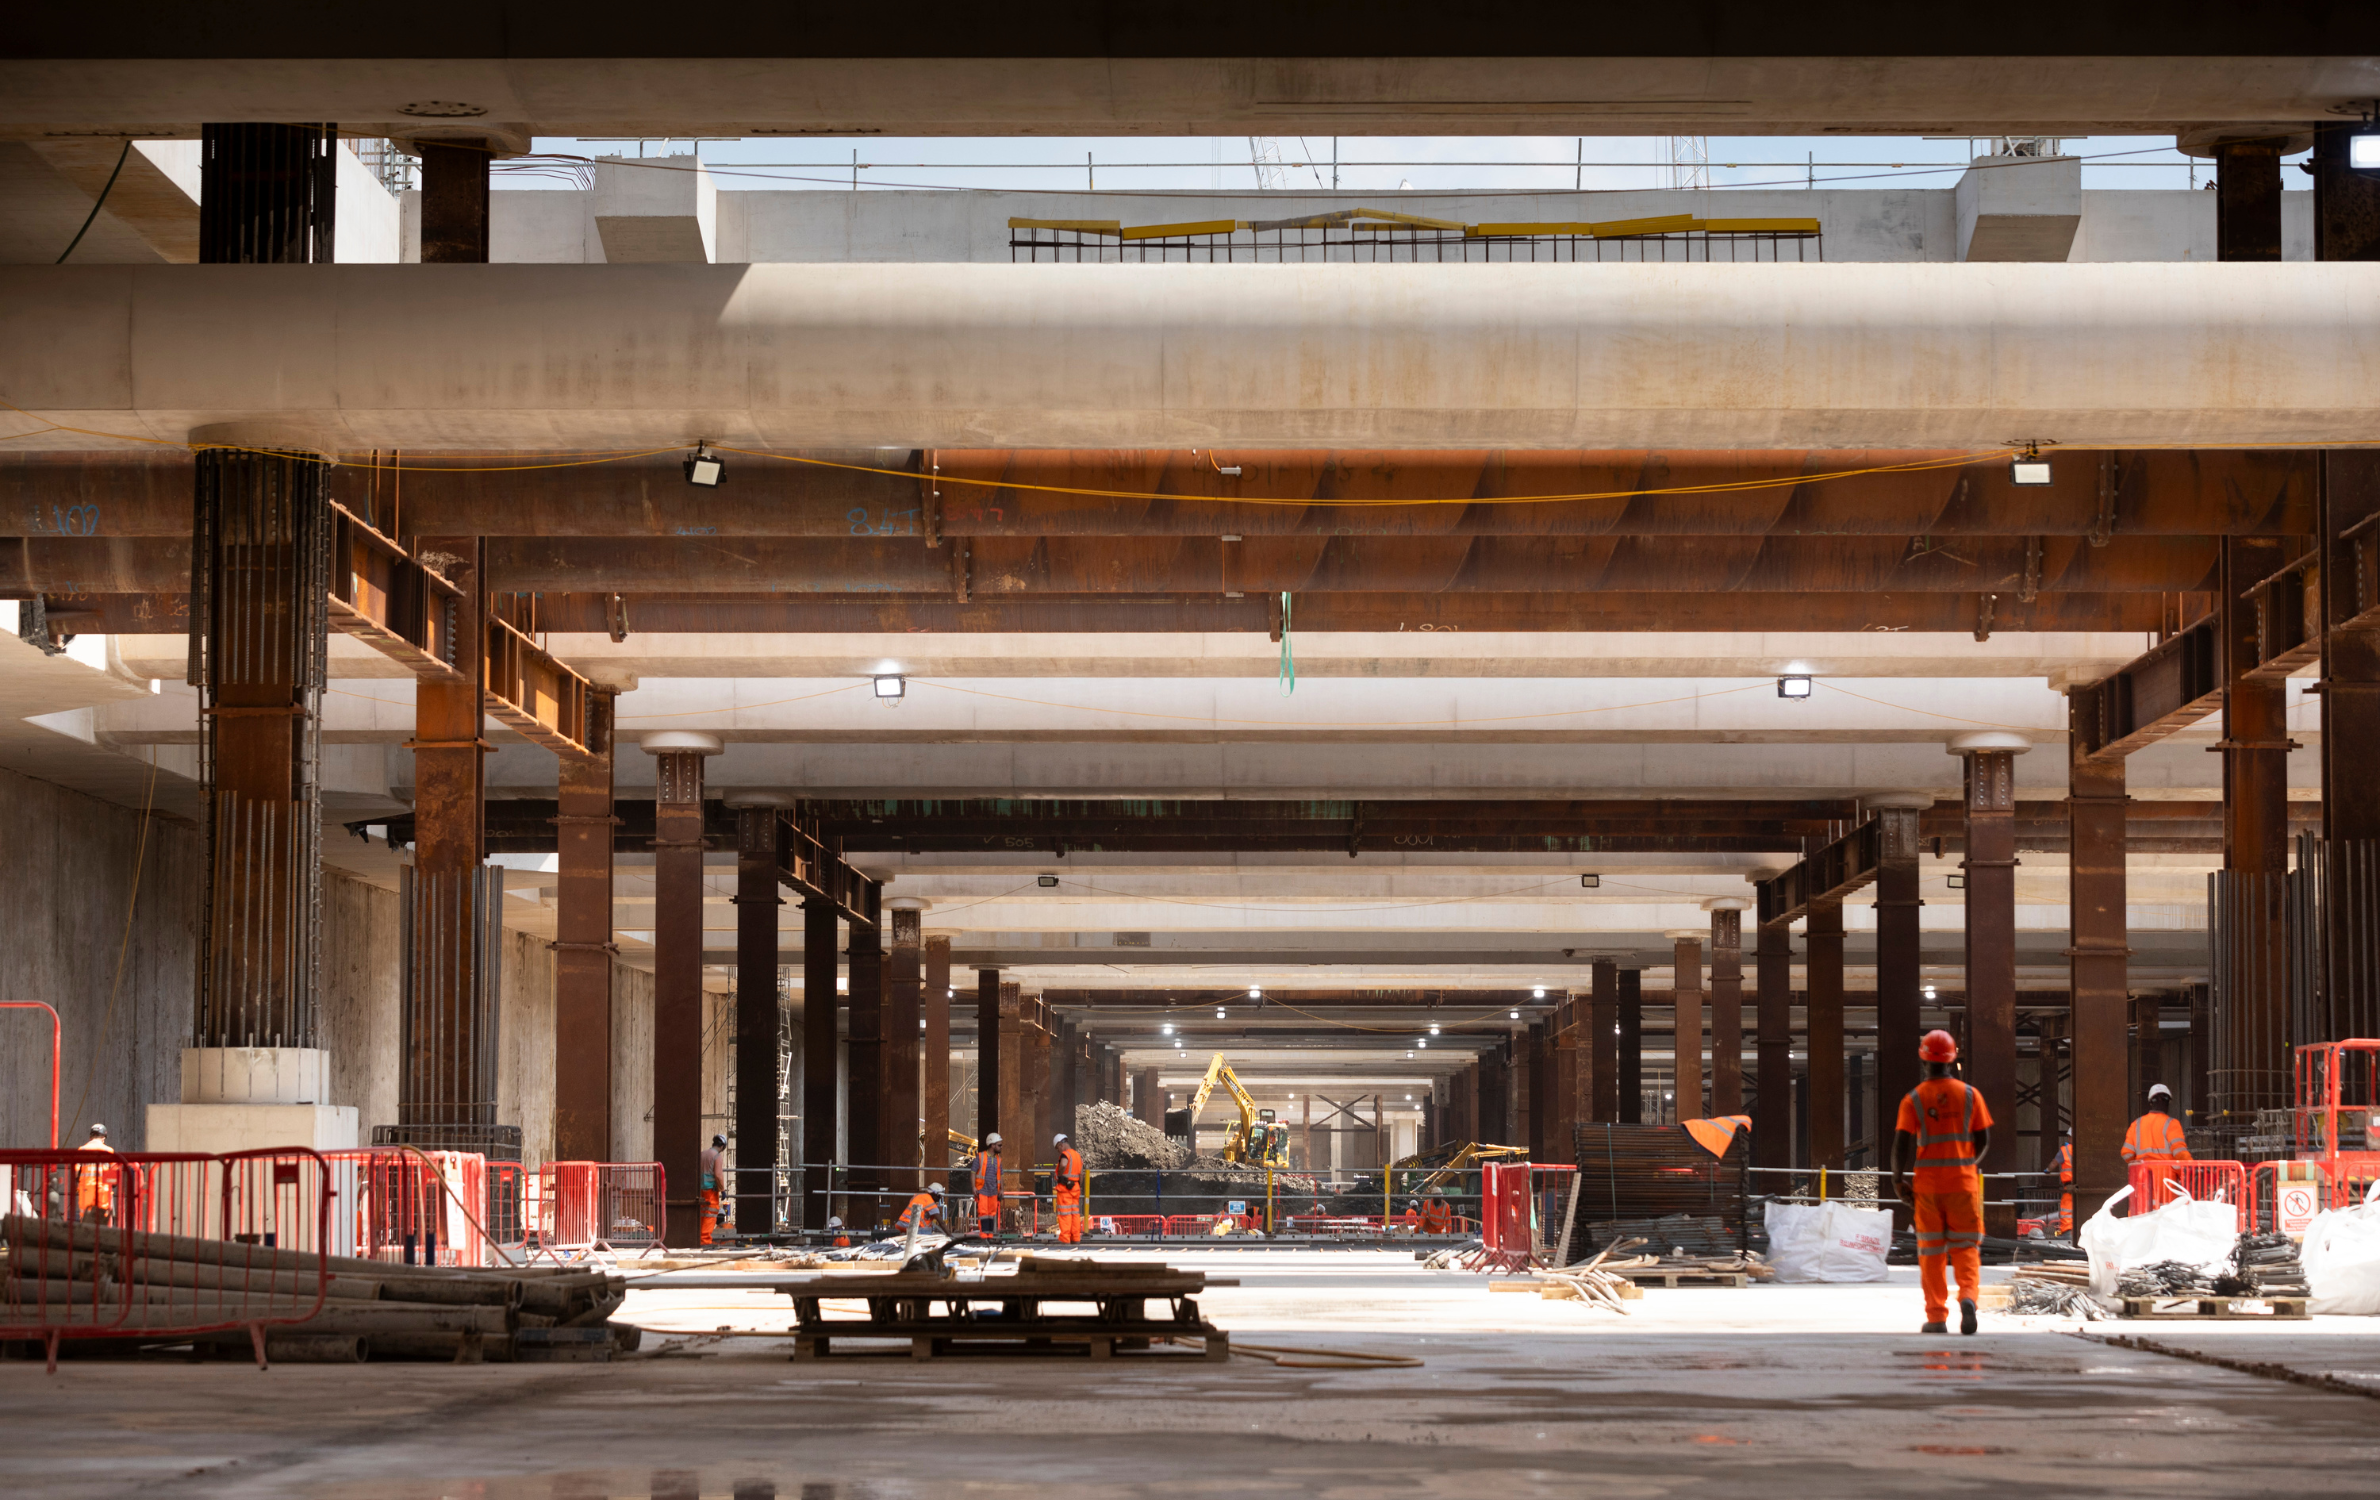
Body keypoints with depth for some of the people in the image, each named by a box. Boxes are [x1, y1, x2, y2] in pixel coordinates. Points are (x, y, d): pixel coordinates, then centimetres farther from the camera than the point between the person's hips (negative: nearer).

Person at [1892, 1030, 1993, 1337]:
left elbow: (1901, 1143, -9)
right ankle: (1968, 1295, -20)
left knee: (1931, 1251, 8)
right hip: (1963, 1182, 0)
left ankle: (1936, 1317, 6)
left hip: (1928, 1183, 0)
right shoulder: (1970, 1094, 1)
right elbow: (1983, 1141, 4)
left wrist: (1898, 1179, 0)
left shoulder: (1913, 1099, -4)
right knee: (1965, 1247, 6)